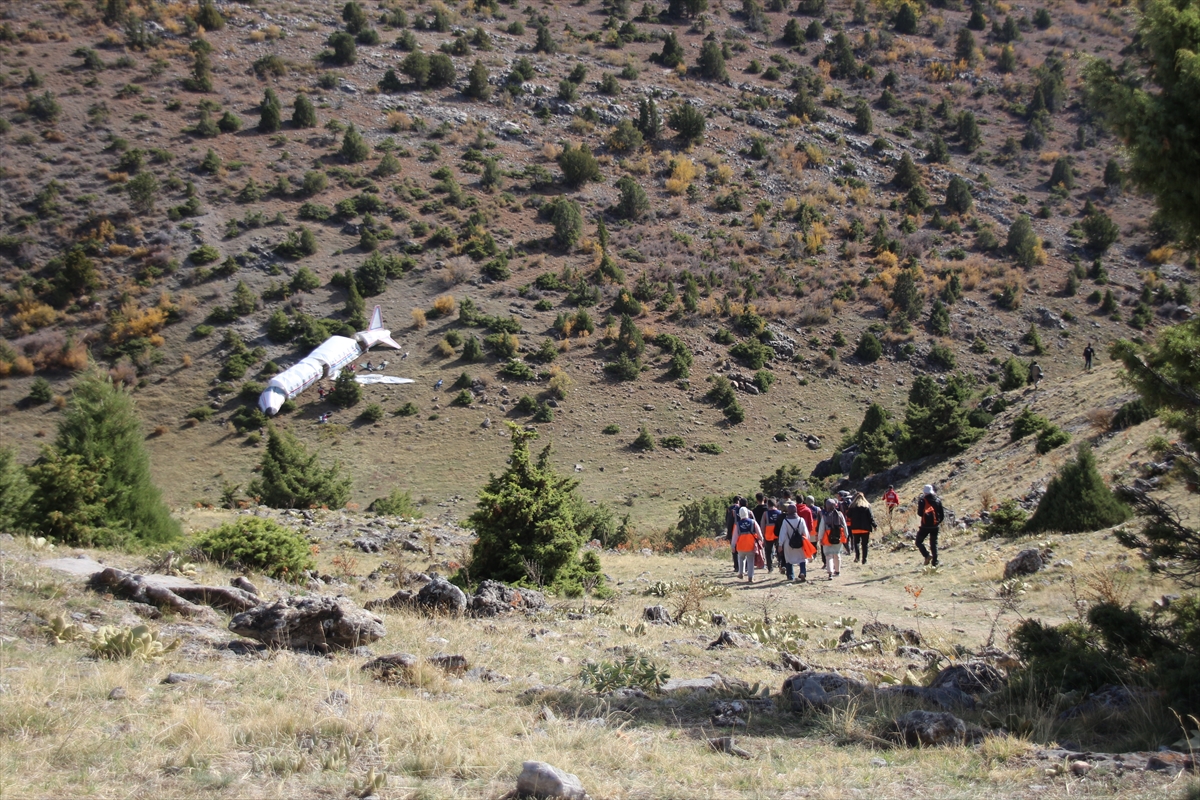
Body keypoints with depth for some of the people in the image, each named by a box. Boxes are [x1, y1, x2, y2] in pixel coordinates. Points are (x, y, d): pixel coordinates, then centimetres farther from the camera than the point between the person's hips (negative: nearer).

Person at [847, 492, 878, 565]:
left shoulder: (852, 507, 1)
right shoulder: (867, 506, -2)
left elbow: (848, 517, 5)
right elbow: (870, 517, -4)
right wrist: (874, 525, 2)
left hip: (855, 529, 1)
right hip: (865, 529, 0)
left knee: (856, 542, 7)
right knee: (865, 544, 7)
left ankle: (857, 555, -17)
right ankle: (864, 559, 6)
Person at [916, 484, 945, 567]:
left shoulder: (922, 500, -8)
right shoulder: (938, 500, 4)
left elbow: (920, 513, -12)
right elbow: (942, 514, 6)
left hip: (925, 526, -4)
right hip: (935, 526, 4)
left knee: (919, 542, 9)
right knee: (934, 544, 12)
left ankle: (927, 555, -13)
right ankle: (935, 562, 7)